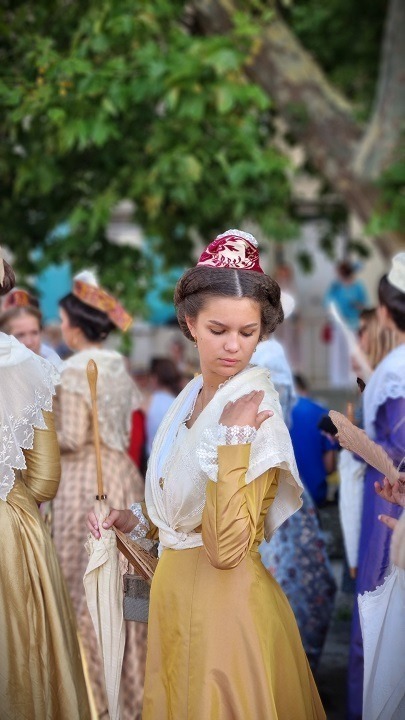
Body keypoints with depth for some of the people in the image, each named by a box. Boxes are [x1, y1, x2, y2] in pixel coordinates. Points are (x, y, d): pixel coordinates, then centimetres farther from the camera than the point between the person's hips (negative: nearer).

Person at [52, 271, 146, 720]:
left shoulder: (74, 370, -12)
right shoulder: (119, 367, 11)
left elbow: (72, 438, -15)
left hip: (85, 483, -7)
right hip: (122, 477, 7)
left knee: (85, 586, 0)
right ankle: (128, 681, 17)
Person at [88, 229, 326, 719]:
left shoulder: (259, 413, -18)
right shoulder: (191, 399, 5)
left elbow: (227, 548, -26)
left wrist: (234, 437, -28)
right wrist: (133, 520, 2)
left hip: (224, 602, -7)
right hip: (175, 595, 8)